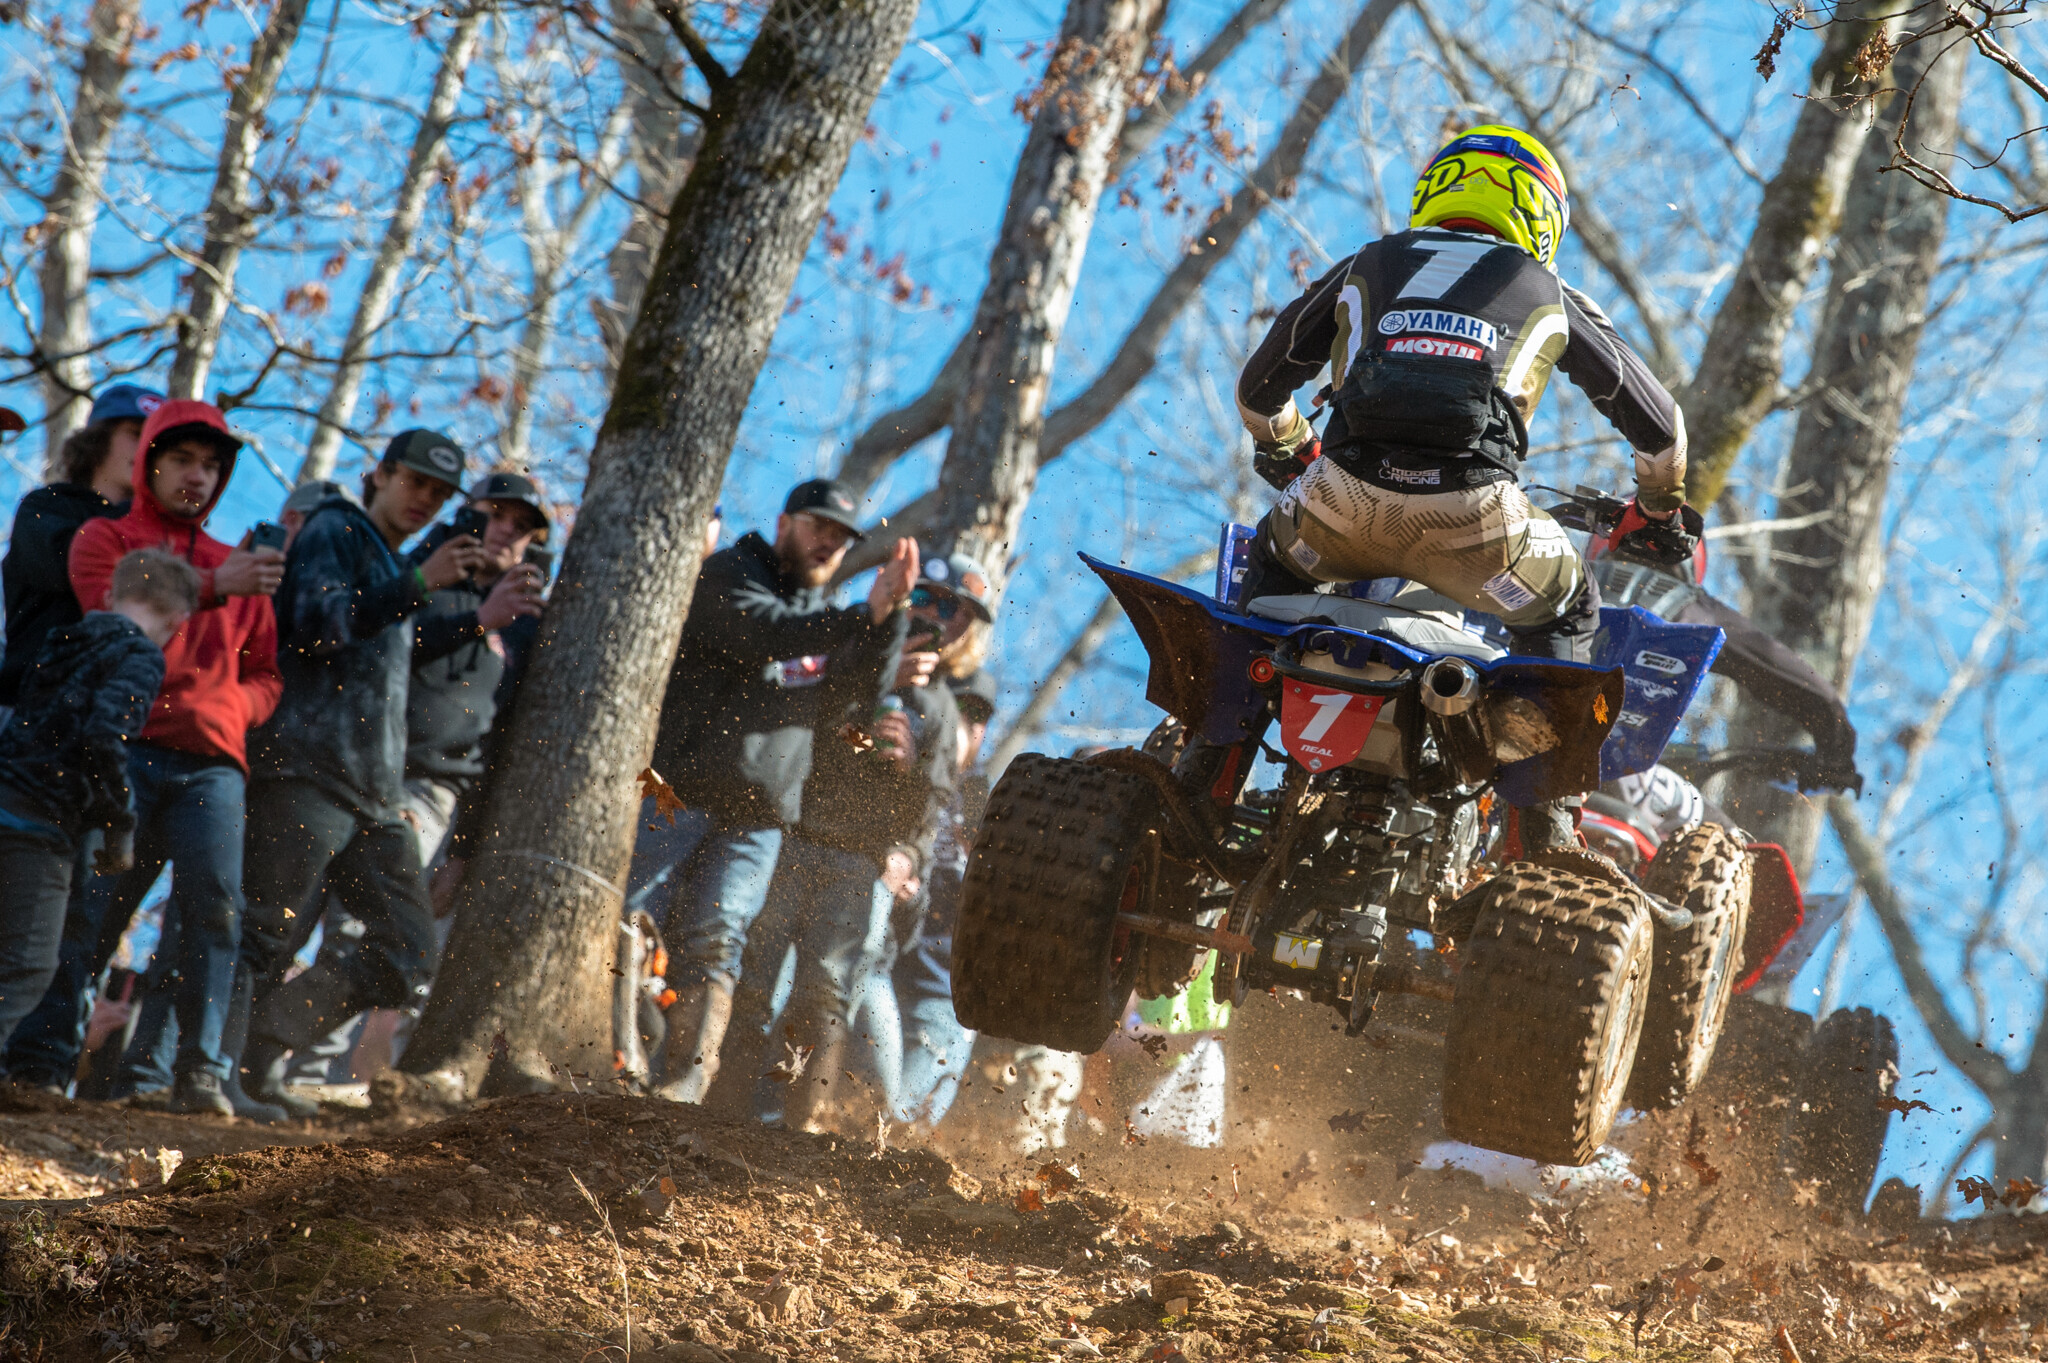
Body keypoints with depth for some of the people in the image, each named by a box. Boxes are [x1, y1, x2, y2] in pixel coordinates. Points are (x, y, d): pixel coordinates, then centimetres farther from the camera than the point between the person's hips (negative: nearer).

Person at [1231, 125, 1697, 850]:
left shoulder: (1366, 267, 30)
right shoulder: (1549, 296, 28)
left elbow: (1259, 387, 39)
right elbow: (1658, 421, 35)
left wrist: (1286, 456, 61)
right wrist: (1659, 509, 56)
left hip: (1346, 500, 1)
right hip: (1473, 517, -1)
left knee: (1274, 559, 36)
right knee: (1565, 607, 29)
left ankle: (1214, 746, 27)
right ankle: (1545, 800, 16)